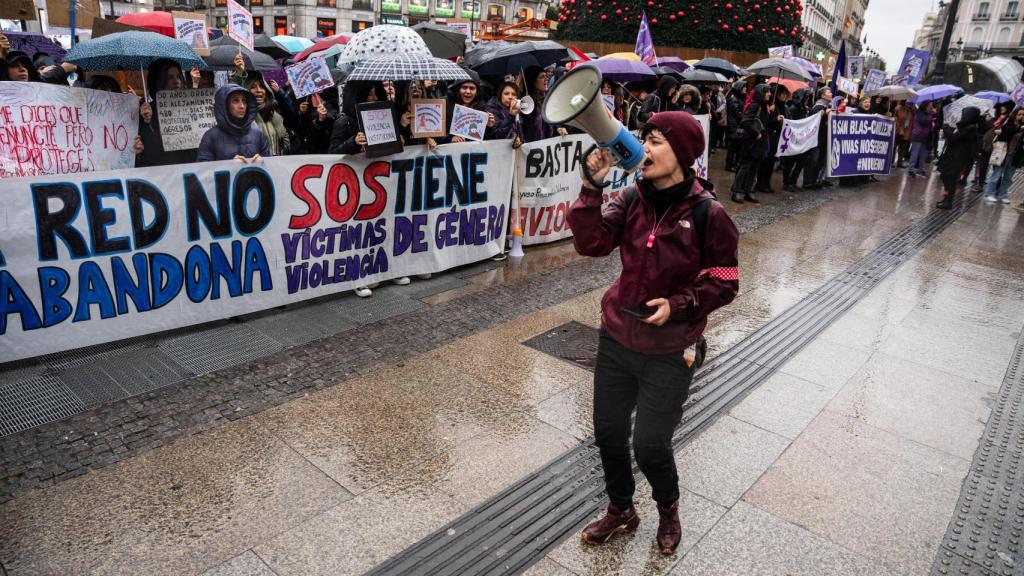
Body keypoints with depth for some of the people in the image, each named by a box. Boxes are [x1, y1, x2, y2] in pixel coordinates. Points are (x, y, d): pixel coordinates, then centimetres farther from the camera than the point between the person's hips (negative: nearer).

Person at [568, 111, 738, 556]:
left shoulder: (706, 212, -15)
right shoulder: (632, 198, -3)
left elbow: (725, 283, -8)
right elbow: (591, 243, -14)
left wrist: (680, 304, -22)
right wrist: (593, 187, -21)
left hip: (669, 352, -4)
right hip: (616, 340, 5)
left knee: (650, 448, 4)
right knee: (608, 433, 16)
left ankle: (668, 510, 40)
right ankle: (621, 510, 44)